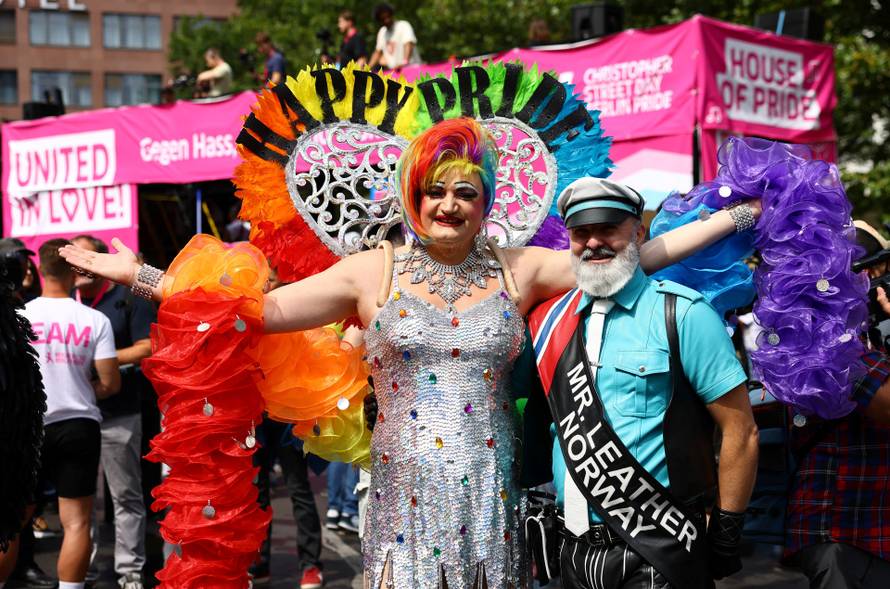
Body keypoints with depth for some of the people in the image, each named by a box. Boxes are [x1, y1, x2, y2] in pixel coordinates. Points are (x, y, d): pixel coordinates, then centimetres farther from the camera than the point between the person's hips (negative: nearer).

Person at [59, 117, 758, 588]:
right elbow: (263, 308, -1)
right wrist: (141, 275, -5)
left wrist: (732, 218, 1)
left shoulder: (517, 270, 5)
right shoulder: (373, 272, 3)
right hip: (405, 494, -1)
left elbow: (633, 255, 4)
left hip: (490, 494, 1)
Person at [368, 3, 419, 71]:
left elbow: (409, 45, -20)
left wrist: (405, 62, -37)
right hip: (392, 71, 6)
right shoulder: (382, 32, 17)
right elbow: (378, 52, 24)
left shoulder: (403, 25, -5)